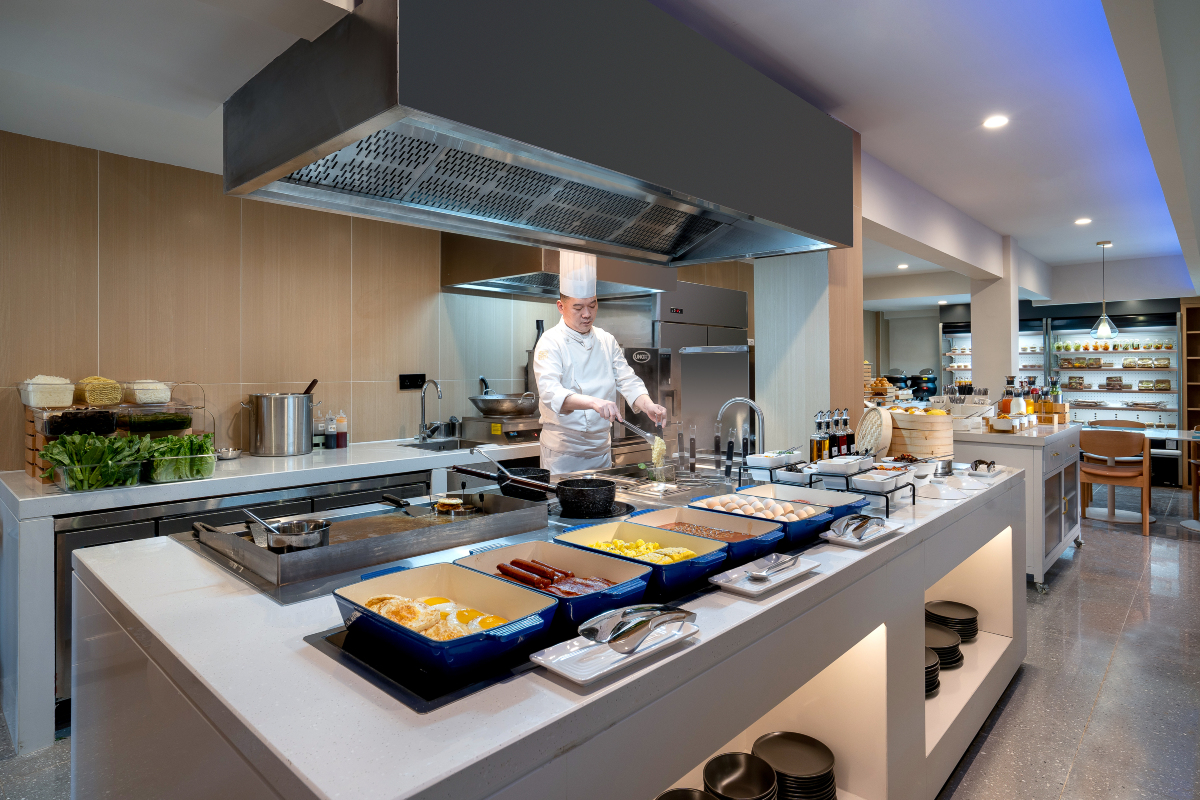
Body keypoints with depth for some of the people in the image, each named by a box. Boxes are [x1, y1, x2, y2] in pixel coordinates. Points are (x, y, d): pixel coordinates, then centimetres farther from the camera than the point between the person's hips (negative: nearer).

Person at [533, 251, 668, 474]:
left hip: (601, 446, 5)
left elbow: (627, 380, 2)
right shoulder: (550, 342, -11)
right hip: (562, 449, -5)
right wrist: (593, 402, -42)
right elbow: (550, 393, -26)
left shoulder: (607, 340, 7)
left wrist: (648, 405, -19)